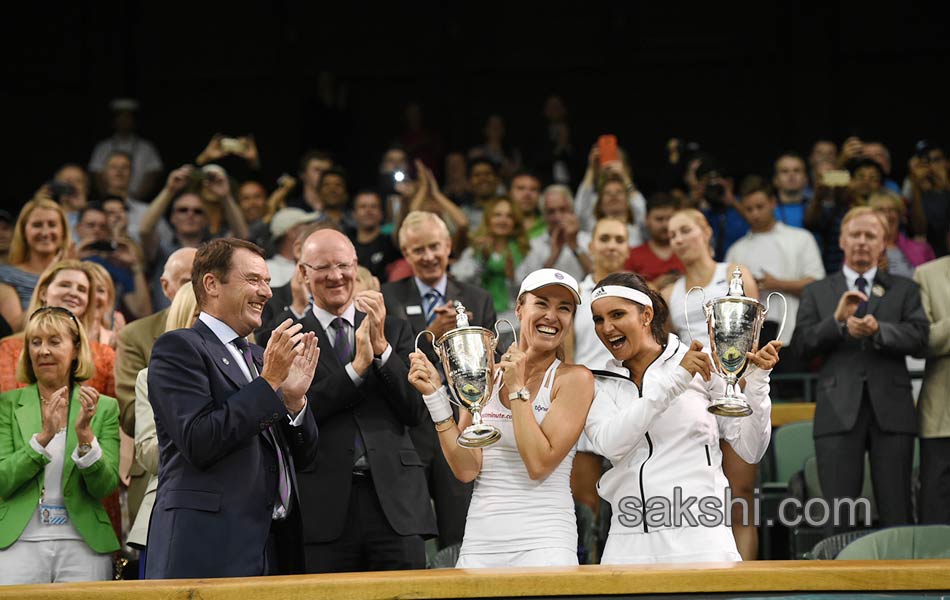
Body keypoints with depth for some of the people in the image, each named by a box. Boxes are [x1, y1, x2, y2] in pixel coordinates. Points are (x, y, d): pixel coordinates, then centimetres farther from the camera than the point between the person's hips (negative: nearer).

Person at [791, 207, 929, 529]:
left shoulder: (904, 290, 14)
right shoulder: (817, 293, 15)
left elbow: (919, 337, -2)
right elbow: (801, 344, 2)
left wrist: (878, 330, -18)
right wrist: (837, 319, -12)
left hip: (891, 409, 0)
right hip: (839, 411, 0)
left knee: (896, 514, 0)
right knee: (839, 517, -2)